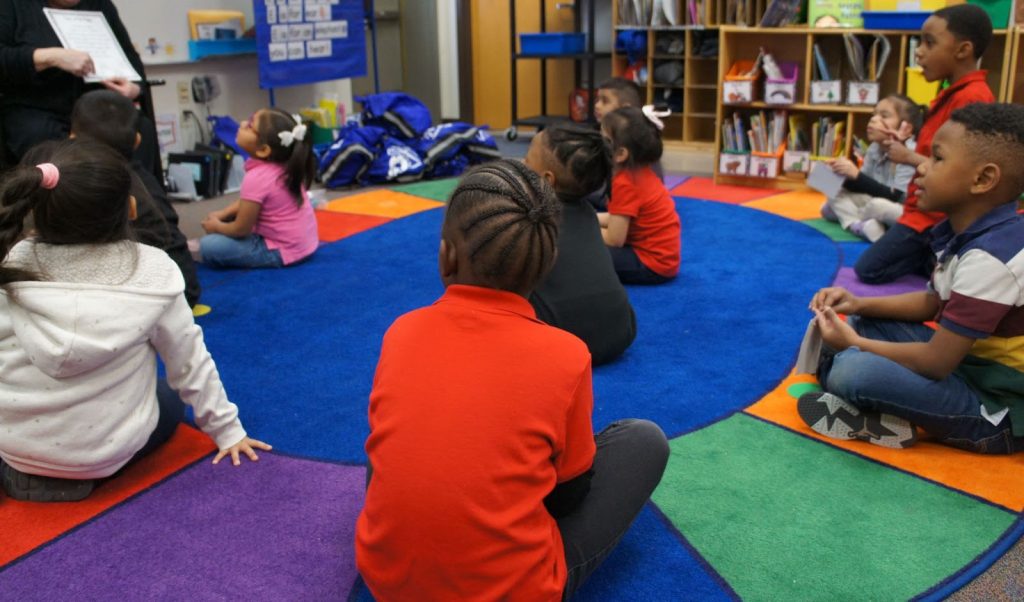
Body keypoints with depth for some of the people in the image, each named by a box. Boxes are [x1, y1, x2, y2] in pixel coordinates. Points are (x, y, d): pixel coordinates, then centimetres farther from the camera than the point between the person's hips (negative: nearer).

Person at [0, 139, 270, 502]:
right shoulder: (152, 271, -15)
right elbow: (189, 359, -7)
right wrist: (227, 429, 6)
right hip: (106, 453, -3)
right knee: (170, 401, 27)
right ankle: (75, 473, 9)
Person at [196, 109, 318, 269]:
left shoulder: (256, 178, -27)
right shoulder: (284, 166, -4)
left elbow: (241, 229, -16)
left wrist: (216, 226, 3)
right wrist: (222, 214, 9)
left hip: (282, 251, -9)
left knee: (208, 247, -11)